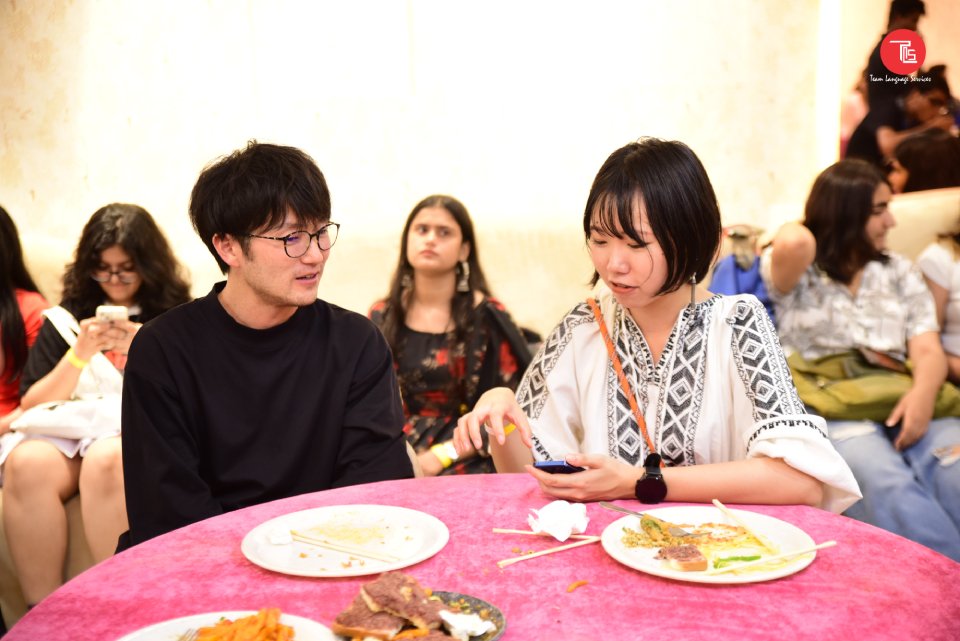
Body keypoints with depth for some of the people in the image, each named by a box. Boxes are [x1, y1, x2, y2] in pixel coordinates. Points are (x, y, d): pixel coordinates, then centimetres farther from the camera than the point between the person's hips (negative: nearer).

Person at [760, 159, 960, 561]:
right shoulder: (799, 274, 11)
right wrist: (800, 228, 10)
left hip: (903, 404, 4)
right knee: (890, 488, -35)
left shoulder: (900, 273, 24)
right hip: (831, 415, -3)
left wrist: (923, 393, -12)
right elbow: (795, 244, -16)